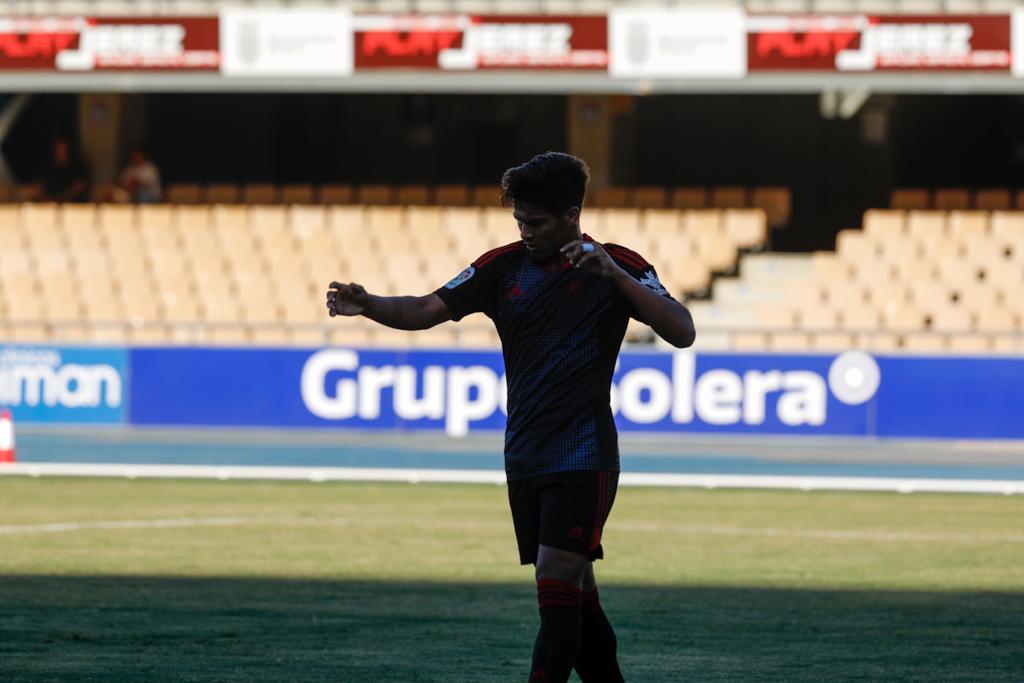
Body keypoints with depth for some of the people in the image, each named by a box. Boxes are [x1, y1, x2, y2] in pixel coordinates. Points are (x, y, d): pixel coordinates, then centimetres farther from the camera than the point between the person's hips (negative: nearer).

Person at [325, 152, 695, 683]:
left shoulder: (619, 267, -4)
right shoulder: (503, 266, 7)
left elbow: (681, 333, -13)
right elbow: (426, 310, 2)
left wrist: (613, 274, -23)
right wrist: (367, 305, -18)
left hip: (583, 456, -5)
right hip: (525, 457, 5)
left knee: (558, 586, -15)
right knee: (575, 597, 9)